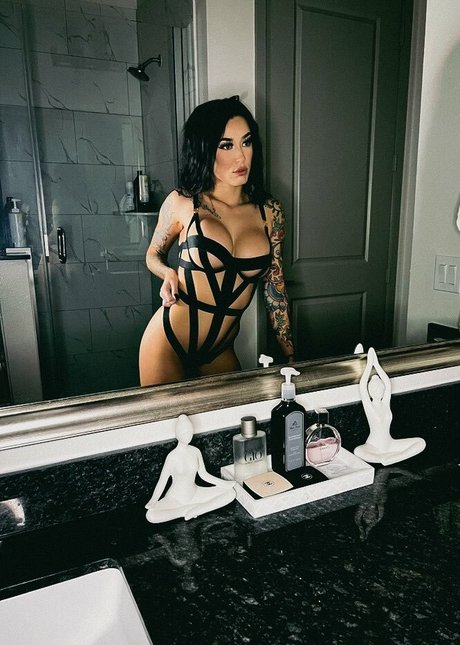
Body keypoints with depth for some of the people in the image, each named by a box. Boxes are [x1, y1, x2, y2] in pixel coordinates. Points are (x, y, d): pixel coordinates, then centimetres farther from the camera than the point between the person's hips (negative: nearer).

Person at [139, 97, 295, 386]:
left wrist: (290, 354, 5)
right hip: (168, 343, -2)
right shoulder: (182, 203, -8)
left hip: (220, 351, 3)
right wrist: (169, 274, -14)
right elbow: (154, 255, 9)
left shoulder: (269, 211, -2)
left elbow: (275, 285, 4)